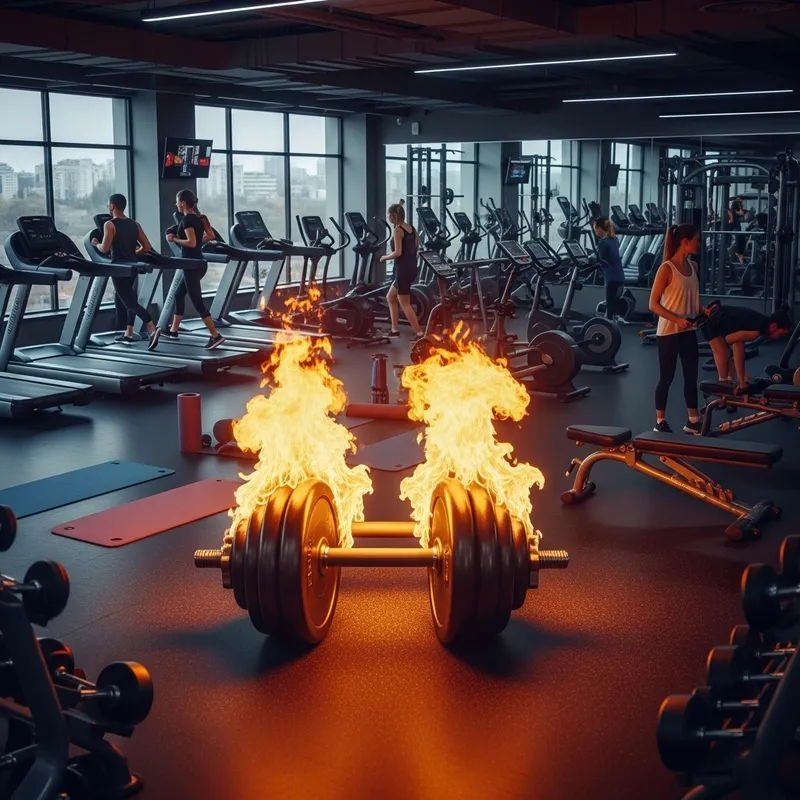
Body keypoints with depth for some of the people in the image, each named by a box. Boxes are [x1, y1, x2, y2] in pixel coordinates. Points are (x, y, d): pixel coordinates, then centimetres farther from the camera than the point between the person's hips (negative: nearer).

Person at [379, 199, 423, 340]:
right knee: (390, 297, 20)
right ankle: (395, 329, 21)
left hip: (403, 269, -9)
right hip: (411, 268, 9)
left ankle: (419, 333, 0)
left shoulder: (398, 230, -15)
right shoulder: (411, 228, 10)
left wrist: (385, 258, -7)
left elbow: (397, 253, -22)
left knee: (404, 304, 0)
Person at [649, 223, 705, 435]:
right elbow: (653, 304, -15)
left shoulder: (693, 266, 7)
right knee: (666, 377, 3)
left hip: (688, 331, 7)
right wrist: (676, 320, -24)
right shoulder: (667, 269, -14)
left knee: (691, 376, 11)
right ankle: (660, 422, 16)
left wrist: (704, 310, 0)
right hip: (668, 332, -7)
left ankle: (693, 421, 20)